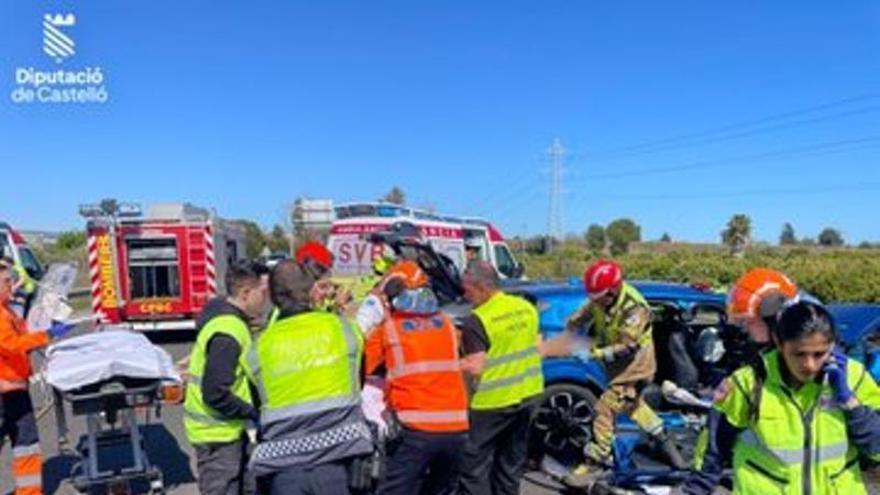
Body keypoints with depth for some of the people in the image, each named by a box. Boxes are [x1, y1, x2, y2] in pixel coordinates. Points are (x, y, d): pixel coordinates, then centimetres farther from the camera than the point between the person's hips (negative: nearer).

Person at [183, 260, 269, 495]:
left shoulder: (230, 319, 5)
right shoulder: (226, 333, -26)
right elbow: (215, 394, -28)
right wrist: (254, 413, -18)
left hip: (228, 429, 10)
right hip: (217, 433, -10)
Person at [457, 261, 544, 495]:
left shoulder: (476, 321, -18)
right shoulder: (527, 307, 3)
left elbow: (476, 368, -20)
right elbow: (537, 349, 11)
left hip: (492, 403, -7)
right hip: (529, 395, 7)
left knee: (474, 467, 2)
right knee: (511, 463, 19)